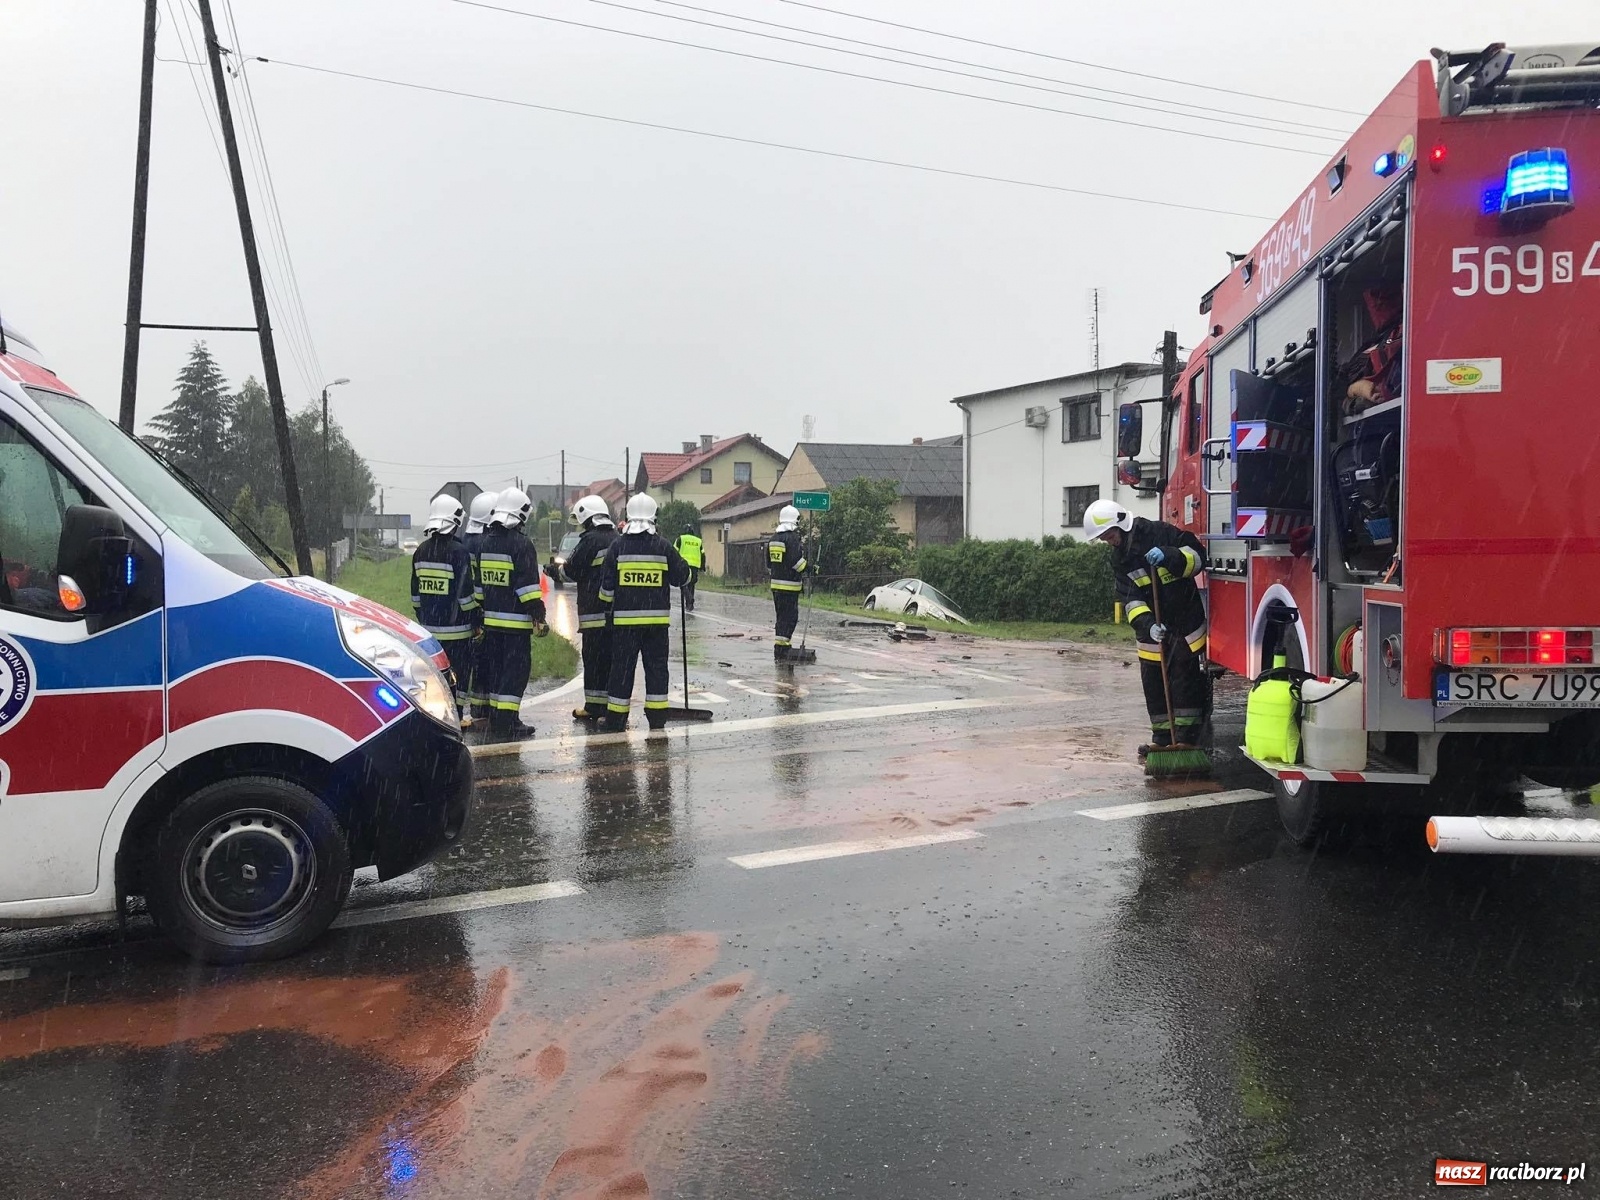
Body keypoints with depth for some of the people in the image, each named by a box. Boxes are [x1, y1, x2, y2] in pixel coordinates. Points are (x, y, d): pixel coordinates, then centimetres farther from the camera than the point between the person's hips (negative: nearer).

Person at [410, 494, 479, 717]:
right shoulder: (457, 551, -14)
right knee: (458, 672, 1)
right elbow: (465, 592, -14)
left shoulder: (421, 551, 8)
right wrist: (474, 621, -4)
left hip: (429, 626, 7)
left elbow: (415, 592, 15)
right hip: (455, 628, -6)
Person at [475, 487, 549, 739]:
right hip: (515, 621, -7)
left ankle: (496, 719, 20)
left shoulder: (485, 543, 11)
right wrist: (539, 617, -13)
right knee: (516, 669, -3)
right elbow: (528, 587, -17)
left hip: (491, 620, 8)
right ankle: (506, 724, -6)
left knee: (495, 669, 14)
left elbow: (479, 585, 17)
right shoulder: (521, 545, -13)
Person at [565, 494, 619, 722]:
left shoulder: (591, 540, -11)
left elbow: (573, 571, -8)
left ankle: (593, 706, 5)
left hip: (595, 611, -7)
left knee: (593, 658, 0)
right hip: (618, 610, 7)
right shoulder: (618, 539, 12)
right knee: (613, 658, 9)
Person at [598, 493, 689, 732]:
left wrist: (608, 603, 20)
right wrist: (678, 557, 24)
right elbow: (682, 577, 5)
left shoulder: (617, 546, -2)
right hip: (657, 618, 0)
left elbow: (606, 586, 1)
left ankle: (616, 720, 10)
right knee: (656, 666, 9)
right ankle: (657, 718, 11)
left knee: (622, 667, 6)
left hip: (625, 619, 0)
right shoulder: (664, 546, -3)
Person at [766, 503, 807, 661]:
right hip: (790, 585, -8)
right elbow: (796, 561, -19)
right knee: (789, 618, -5)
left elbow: (768, 563, 18)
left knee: (781, 617, 15)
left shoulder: (773, 538, 13)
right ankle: (780, 652, -8)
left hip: (776, 584, 8)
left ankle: (780, 650, 19)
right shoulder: (793, 538, -13)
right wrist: (809, 571, -5)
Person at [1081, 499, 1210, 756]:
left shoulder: (1161, 533, -12)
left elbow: (1197, 556, -15)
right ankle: (1162, 740, 18)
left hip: (1186, 626, -5)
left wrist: (1168, 556, -33)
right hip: (1153, 629, 6)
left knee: (1185, 684, -2)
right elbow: (1130, 598, -6)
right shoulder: (1120, 558, 3)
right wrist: (1147, 624, -22)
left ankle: (1186, 740, 5)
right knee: (1154, 685, 8)